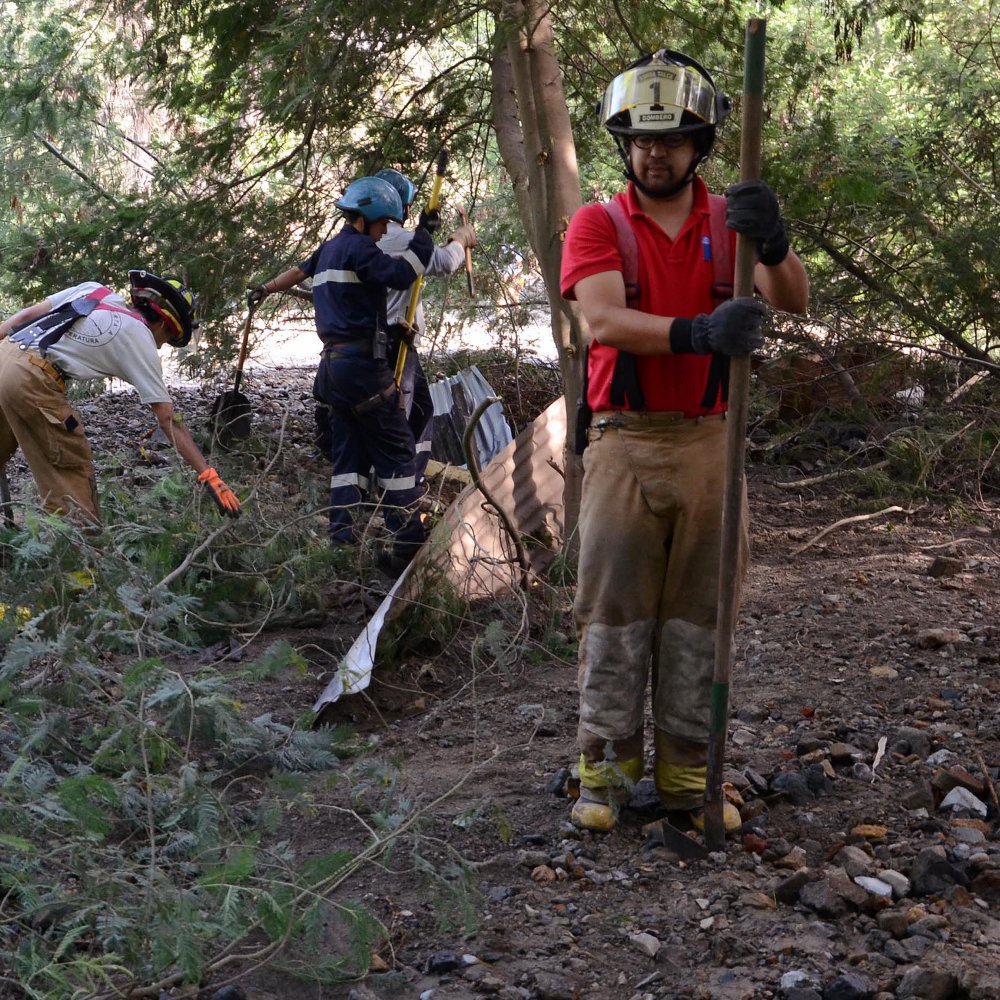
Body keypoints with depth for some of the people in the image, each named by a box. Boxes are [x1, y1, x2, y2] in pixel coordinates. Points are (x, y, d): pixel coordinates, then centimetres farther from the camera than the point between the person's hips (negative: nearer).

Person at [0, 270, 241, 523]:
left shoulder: (95, 290, 19)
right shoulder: (141, 342, 4)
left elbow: (27, 314, 15)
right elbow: (168, 420, 2)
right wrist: (208, 475, 4)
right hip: (31, 379, -7)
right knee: (72, 470, 6)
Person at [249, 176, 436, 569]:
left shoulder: (329, 249, 19)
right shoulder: (358, 247, -9)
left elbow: (298, 270, 38)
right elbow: (401, 273, -23)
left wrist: (264, 290, 55)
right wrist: (423, 235, -13)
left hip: (334, 363, 10)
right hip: (363, 363, -9)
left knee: (349, 452, 12)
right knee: (396, 451, -8)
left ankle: (341, 536, 7)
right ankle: (409, 544, -10)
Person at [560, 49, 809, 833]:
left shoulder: (729, 225, 7)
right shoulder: (599, 225, 0)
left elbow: (793, 300, -10)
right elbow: (604, 321, -18)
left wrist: (773, 242, -32)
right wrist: (698, 333, -34)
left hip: (708, 444, 2)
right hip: (625, 444, -2)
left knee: (697, 612, 7)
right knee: (614, 611, 1)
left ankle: (686, 771, 16)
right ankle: (607, 768, 10)